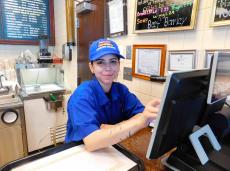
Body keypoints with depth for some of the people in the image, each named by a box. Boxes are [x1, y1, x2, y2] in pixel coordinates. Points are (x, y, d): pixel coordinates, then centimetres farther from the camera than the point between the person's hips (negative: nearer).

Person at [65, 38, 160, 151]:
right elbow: (91, 142, -30)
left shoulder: (121, 89, -4)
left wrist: (107, 128, -24)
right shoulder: (82, 95, -19)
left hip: (111, 150, 4)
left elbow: (141, 114, -13)